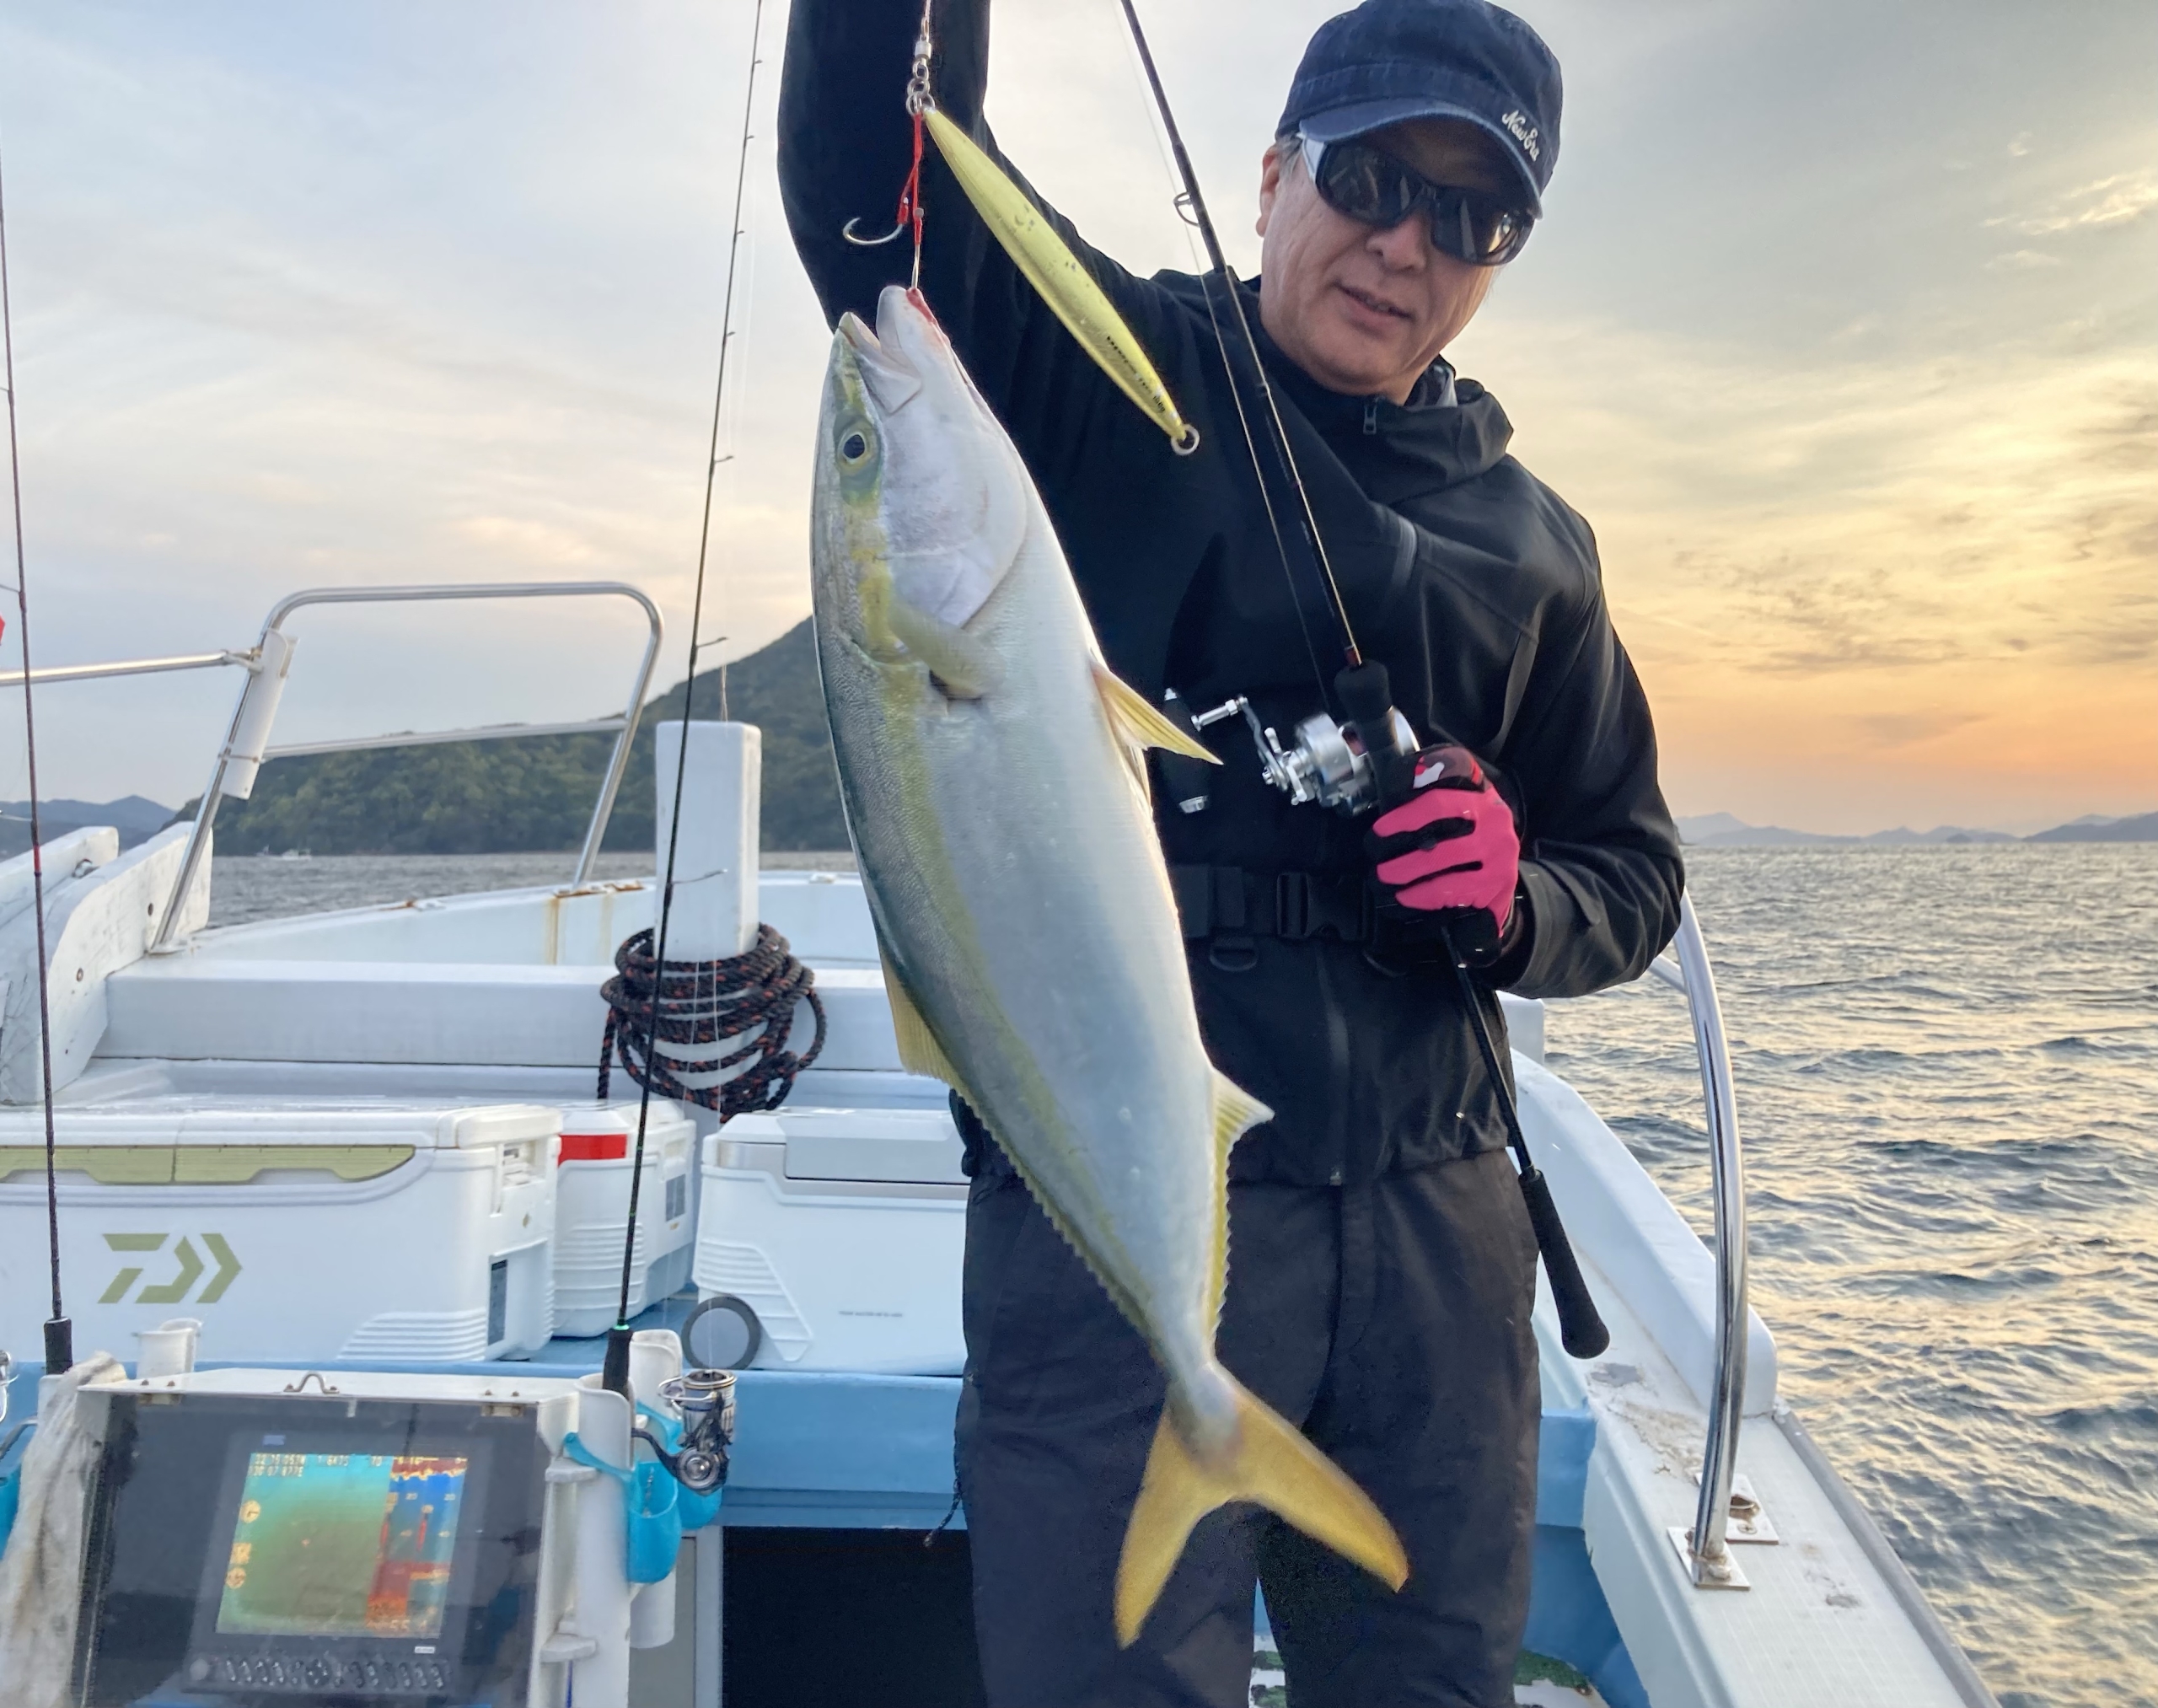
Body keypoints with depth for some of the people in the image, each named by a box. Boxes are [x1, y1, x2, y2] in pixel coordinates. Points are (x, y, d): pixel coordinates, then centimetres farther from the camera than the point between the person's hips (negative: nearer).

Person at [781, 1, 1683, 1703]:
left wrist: (1521, 904, -4)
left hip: (1433, 1210, 5)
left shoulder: (1537, 547, 14)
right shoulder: (1105, 379, 2)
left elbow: (1631, 869, 17)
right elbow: (880, 162, -14)